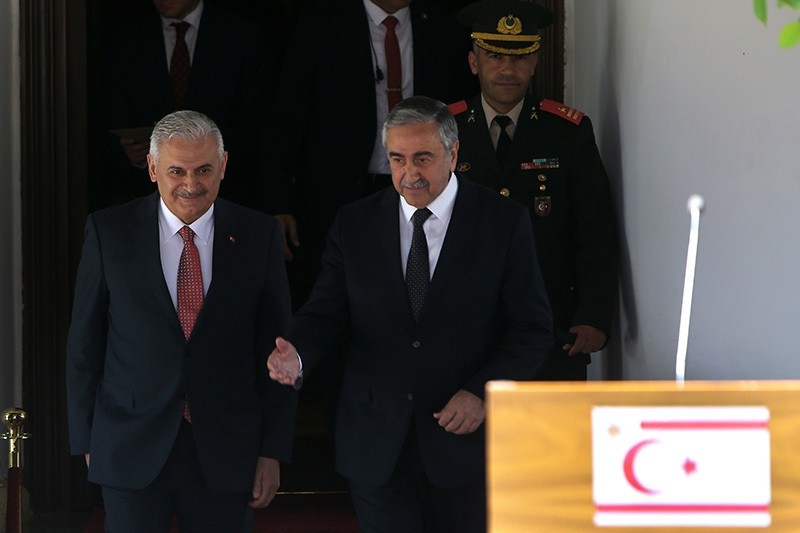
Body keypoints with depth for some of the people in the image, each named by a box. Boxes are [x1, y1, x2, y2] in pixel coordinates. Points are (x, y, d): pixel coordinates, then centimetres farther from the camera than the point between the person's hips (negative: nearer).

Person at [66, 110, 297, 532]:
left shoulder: (258, 236, 0)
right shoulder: (109, 232, -2)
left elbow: (276, 348, 3)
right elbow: (84, 343, 3)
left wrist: (273, 450, 1)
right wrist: (87, 441, 3)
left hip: (225, 452, 1)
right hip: (132, 448, -1)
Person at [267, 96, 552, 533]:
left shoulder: (503, 224, -2)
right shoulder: (355, 225, 5)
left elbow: (531, 329, -2)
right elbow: (326, 312, 4)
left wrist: (482, 392, -15)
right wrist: (296, 355, -19)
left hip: (465, 438, -1)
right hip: (377, 445, 1)